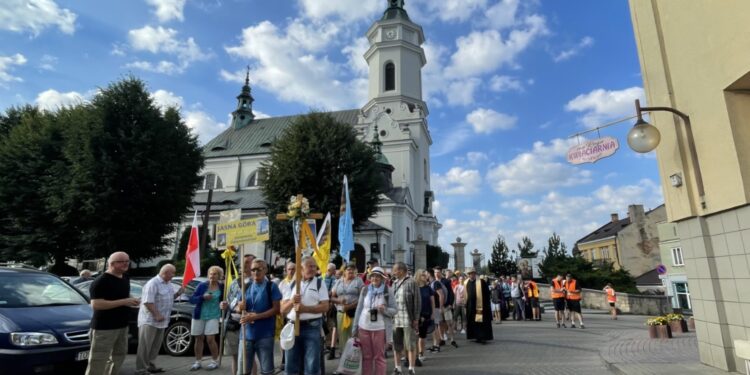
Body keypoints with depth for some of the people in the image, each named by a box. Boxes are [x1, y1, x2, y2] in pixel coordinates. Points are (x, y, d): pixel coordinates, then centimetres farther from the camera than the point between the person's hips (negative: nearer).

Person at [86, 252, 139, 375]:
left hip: (122, 326, 8)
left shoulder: (125, 278, 9)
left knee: (119, 357, 18)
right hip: (104, 328, -8)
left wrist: (132, 300, 1)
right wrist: (123, 302, -26)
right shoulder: (101, 281, -16)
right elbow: (96, 304, -24)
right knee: (98, 362, -3)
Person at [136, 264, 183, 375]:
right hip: (150, 320, -9)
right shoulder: (153, 283, -19)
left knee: (156, 345, 15)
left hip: (161, 320, 9)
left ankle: (150, 365, 26)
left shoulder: (168, 284, 10)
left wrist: (177, 293, 1)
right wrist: (157, 315, -25)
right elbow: (147, 302, -24)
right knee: (145, 346, -1)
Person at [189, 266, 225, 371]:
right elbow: (192, 300, -4)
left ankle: (215, 361, 9)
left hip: (213, 316, -1)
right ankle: (197, 362, 22)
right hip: (199, 315, 2)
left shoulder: (222, 288, -2)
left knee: (210, 339, -7)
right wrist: (203, 297, -20)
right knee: (199, 338, 8)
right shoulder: (202, 285, -3)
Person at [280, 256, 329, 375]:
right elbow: (283, 310, 5)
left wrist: (305, 308, -19)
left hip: (312, 327, -2)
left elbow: (325, 307, -7)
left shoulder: (320, 283, 1)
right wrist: (291, 302, -16)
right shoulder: (292, 284, 8)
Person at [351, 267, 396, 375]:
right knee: (366, 356, 11)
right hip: (363, 327, 3)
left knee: (379, 357, 4)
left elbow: (394, 310, 1)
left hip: (379, 328, -3)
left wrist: (385, 310, -19)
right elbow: (359, 309, 10)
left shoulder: (387, 291, -1)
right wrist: (354, 327, 10)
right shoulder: (365, 290, 6)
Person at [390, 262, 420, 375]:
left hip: (408, 319, -6)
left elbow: (417, 301, -9)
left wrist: (416, 319, -11)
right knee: (396, 345, 13)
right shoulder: (394, 283, 12)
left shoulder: (411, 282, -8)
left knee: (410, 345, 4)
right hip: (395, 319, 6)